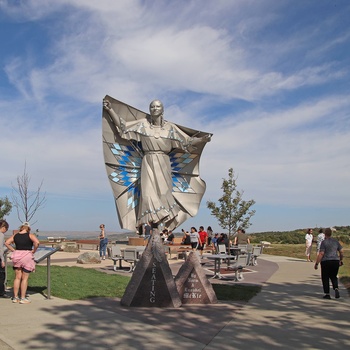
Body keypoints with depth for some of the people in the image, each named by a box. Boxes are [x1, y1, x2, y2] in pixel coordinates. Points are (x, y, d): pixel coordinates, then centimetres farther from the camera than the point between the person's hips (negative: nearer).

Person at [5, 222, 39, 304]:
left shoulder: (15, 235, 7)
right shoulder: (30, 235, -6)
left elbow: (6, 243, 7)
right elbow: (37, 242, -21)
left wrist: (14, 250, 8)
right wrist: (33, 251, -8)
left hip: (17, 257, 4)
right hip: (27, 256, -4)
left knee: (17, 278, 13)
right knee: (25, 279, 3)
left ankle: (15, 297, 17)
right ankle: (23, 298, 6)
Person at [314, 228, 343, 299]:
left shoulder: (324, 242, -9)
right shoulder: (336, 241, 7)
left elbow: (321, 254, -14)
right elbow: (341, 252, 9)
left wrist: (316, 263, -9)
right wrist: (341, 260, 23)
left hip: (326, 262, -4)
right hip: (335, 261, 5)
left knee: (325, 278, 9)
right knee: (333, 277, 20)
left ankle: (327, 294, 8)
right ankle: (336, 289, -4)